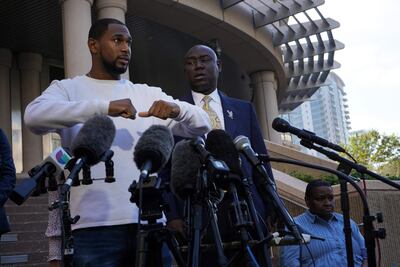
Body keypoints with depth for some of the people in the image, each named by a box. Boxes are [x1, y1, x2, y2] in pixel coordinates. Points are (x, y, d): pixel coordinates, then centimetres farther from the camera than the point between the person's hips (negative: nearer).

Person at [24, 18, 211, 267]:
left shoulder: (148, 93, 16)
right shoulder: (68, 88, 6)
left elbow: (202, 125, 12)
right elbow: (35, 115, -14)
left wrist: (178, 109, -11)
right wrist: (104, 106, -23)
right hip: (96, 226, -3)